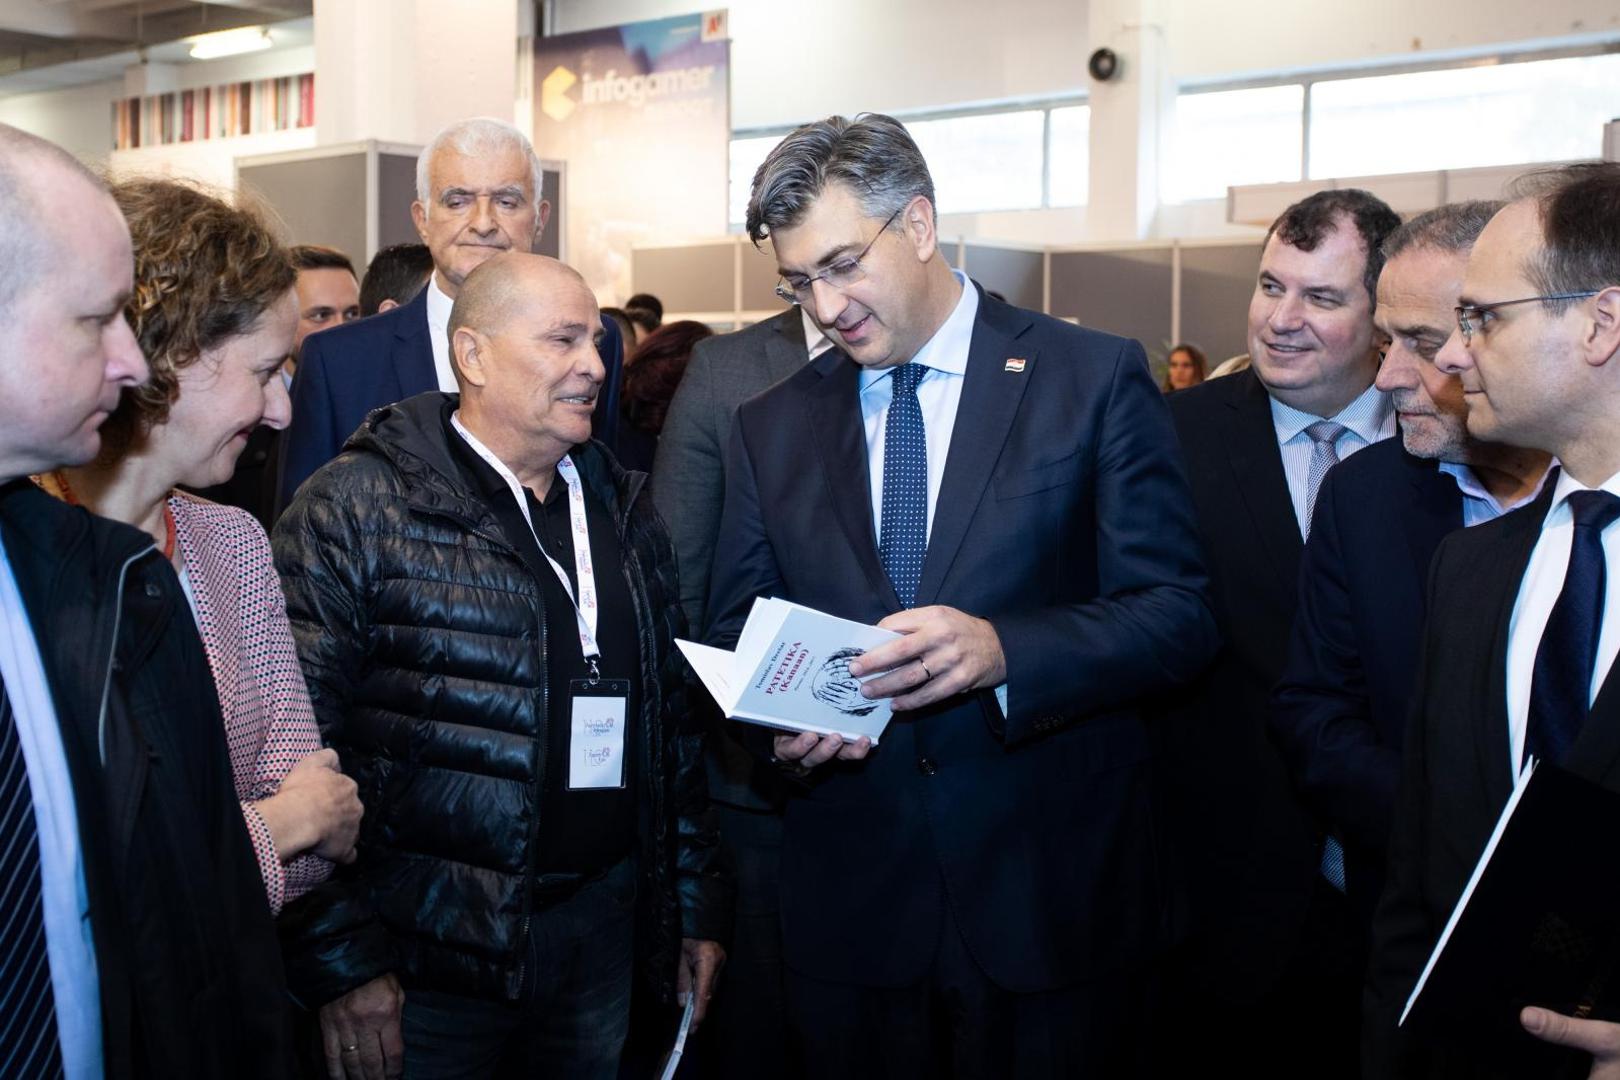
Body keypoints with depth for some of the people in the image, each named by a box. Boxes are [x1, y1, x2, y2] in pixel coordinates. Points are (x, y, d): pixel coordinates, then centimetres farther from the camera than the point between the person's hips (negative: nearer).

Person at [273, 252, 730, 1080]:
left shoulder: (622, 511, 11)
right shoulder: (356, 508, -9)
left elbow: (675, 716, 13)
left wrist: (697, 903, 11)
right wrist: (338, 956, -14)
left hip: (603, 933, 6)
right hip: (433, 952, -5)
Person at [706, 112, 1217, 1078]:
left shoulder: (1097, 379, -4)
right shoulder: (770, 427, 8)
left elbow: (1179, 615, -7)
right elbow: (737, 633, 11)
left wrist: (1003, 650, -24)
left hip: (1053, 892, -2)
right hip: (850, 905, 3)